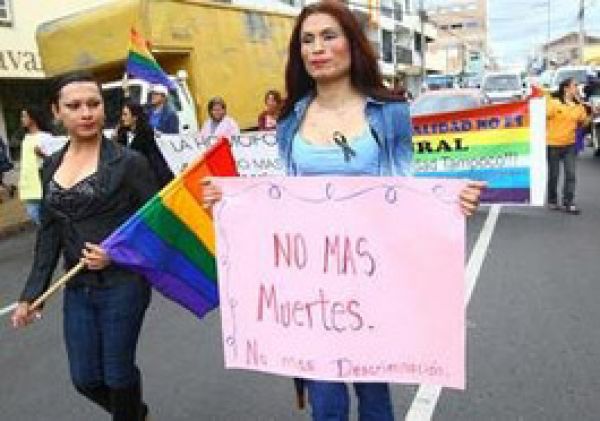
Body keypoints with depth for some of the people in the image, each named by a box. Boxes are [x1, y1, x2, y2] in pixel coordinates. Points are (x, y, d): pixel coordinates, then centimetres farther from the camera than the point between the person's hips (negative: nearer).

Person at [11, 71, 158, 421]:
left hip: (122, 285, -5)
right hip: (76, 288, 6)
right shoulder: (52, 166, 6)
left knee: (117, 372, 8)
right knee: (85, 378, 14)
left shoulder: (129, 162, -11)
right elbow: (49, 233, 9)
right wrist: (32, 293, 6)